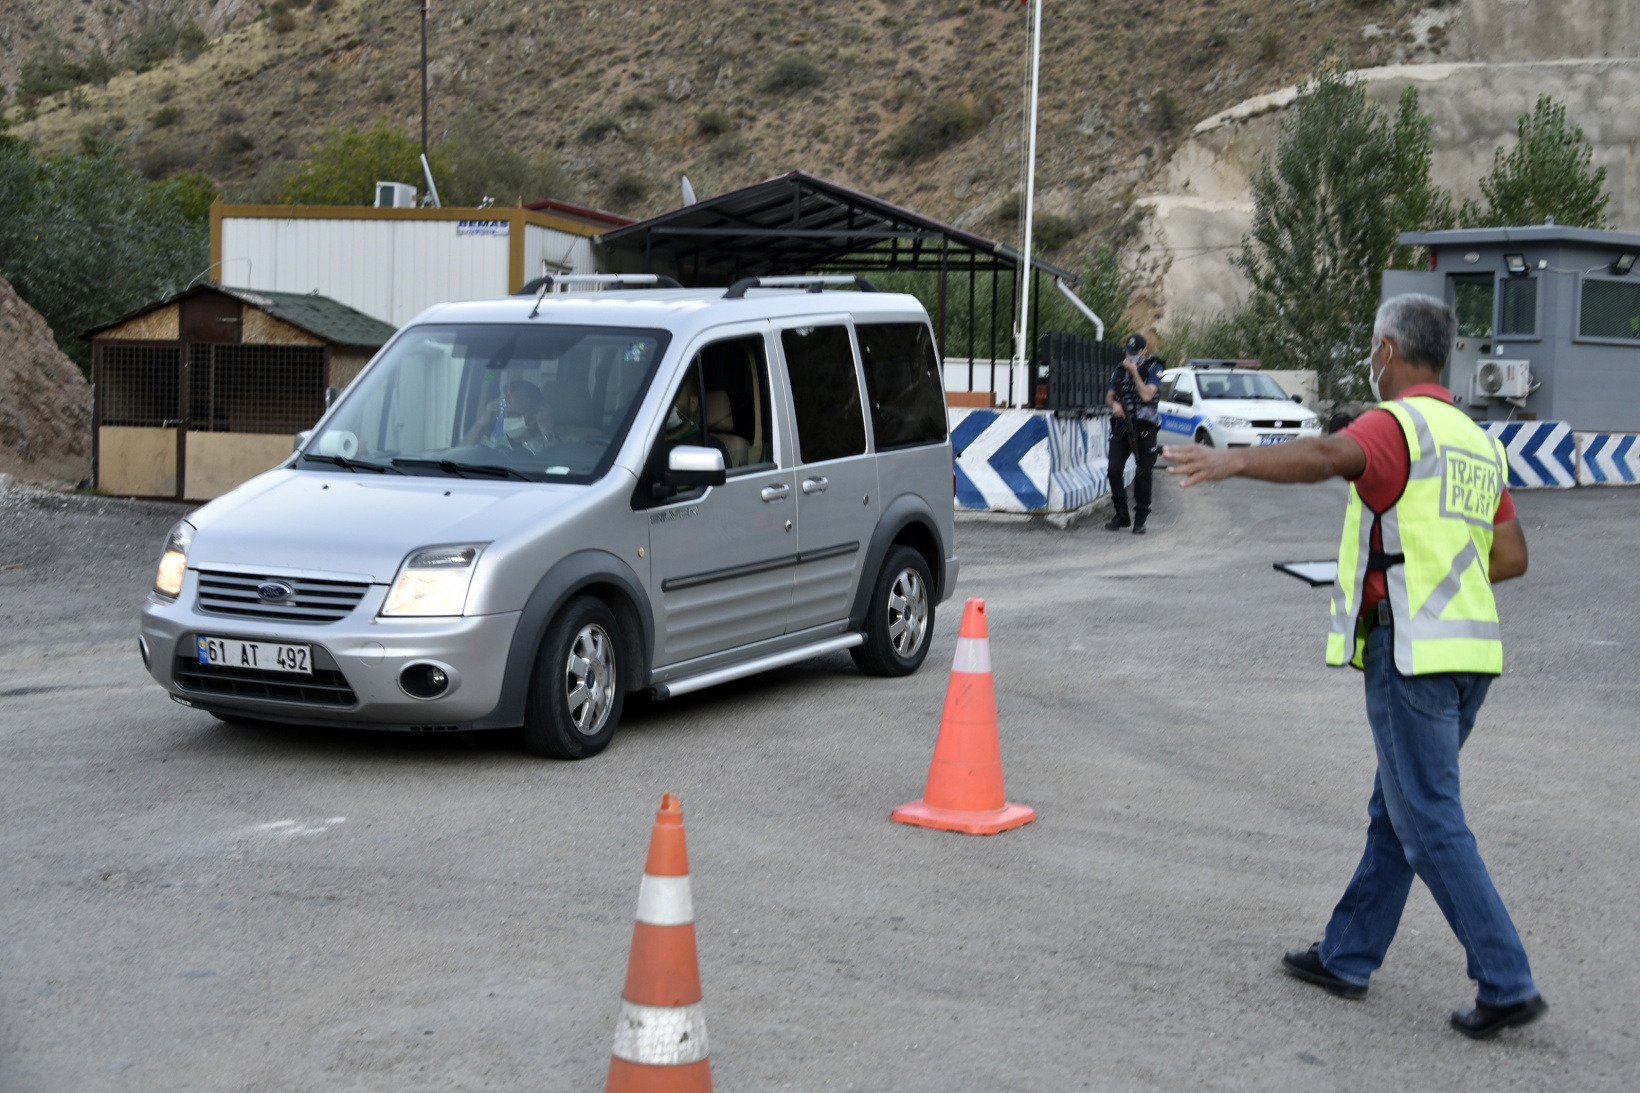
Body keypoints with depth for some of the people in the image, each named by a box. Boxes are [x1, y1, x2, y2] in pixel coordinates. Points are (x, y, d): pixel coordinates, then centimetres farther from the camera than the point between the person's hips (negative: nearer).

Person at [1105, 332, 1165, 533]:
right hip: (1121, 426, 4)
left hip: (1143, 428, -4)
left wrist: (1134, 371, -14)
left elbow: (1147, 395, -15)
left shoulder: (1154, 369, -2)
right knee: (1114, 471, -6)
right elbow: (1109, 396, 14)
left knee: (1142, 474, -2)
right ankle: (1121, 515, 6)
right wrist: (1114, 404, -8)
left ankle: (1140, 519, 6)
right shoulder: (1121, 369, 11)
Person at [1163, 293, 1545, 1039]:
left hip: (1410, 650, -9)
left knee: (1431, 825, -4)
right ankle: (1347, 956, 25)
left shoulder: (1399, 423, -8)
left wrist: (1232, 461, -40)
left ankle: (1506, 983, -5)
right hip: (1469, 649, 9)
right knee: (1396, 811, 16)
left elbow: (1327, 456, -32)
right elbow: (1511, 558, 20)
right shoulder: (1477, 441, 19)